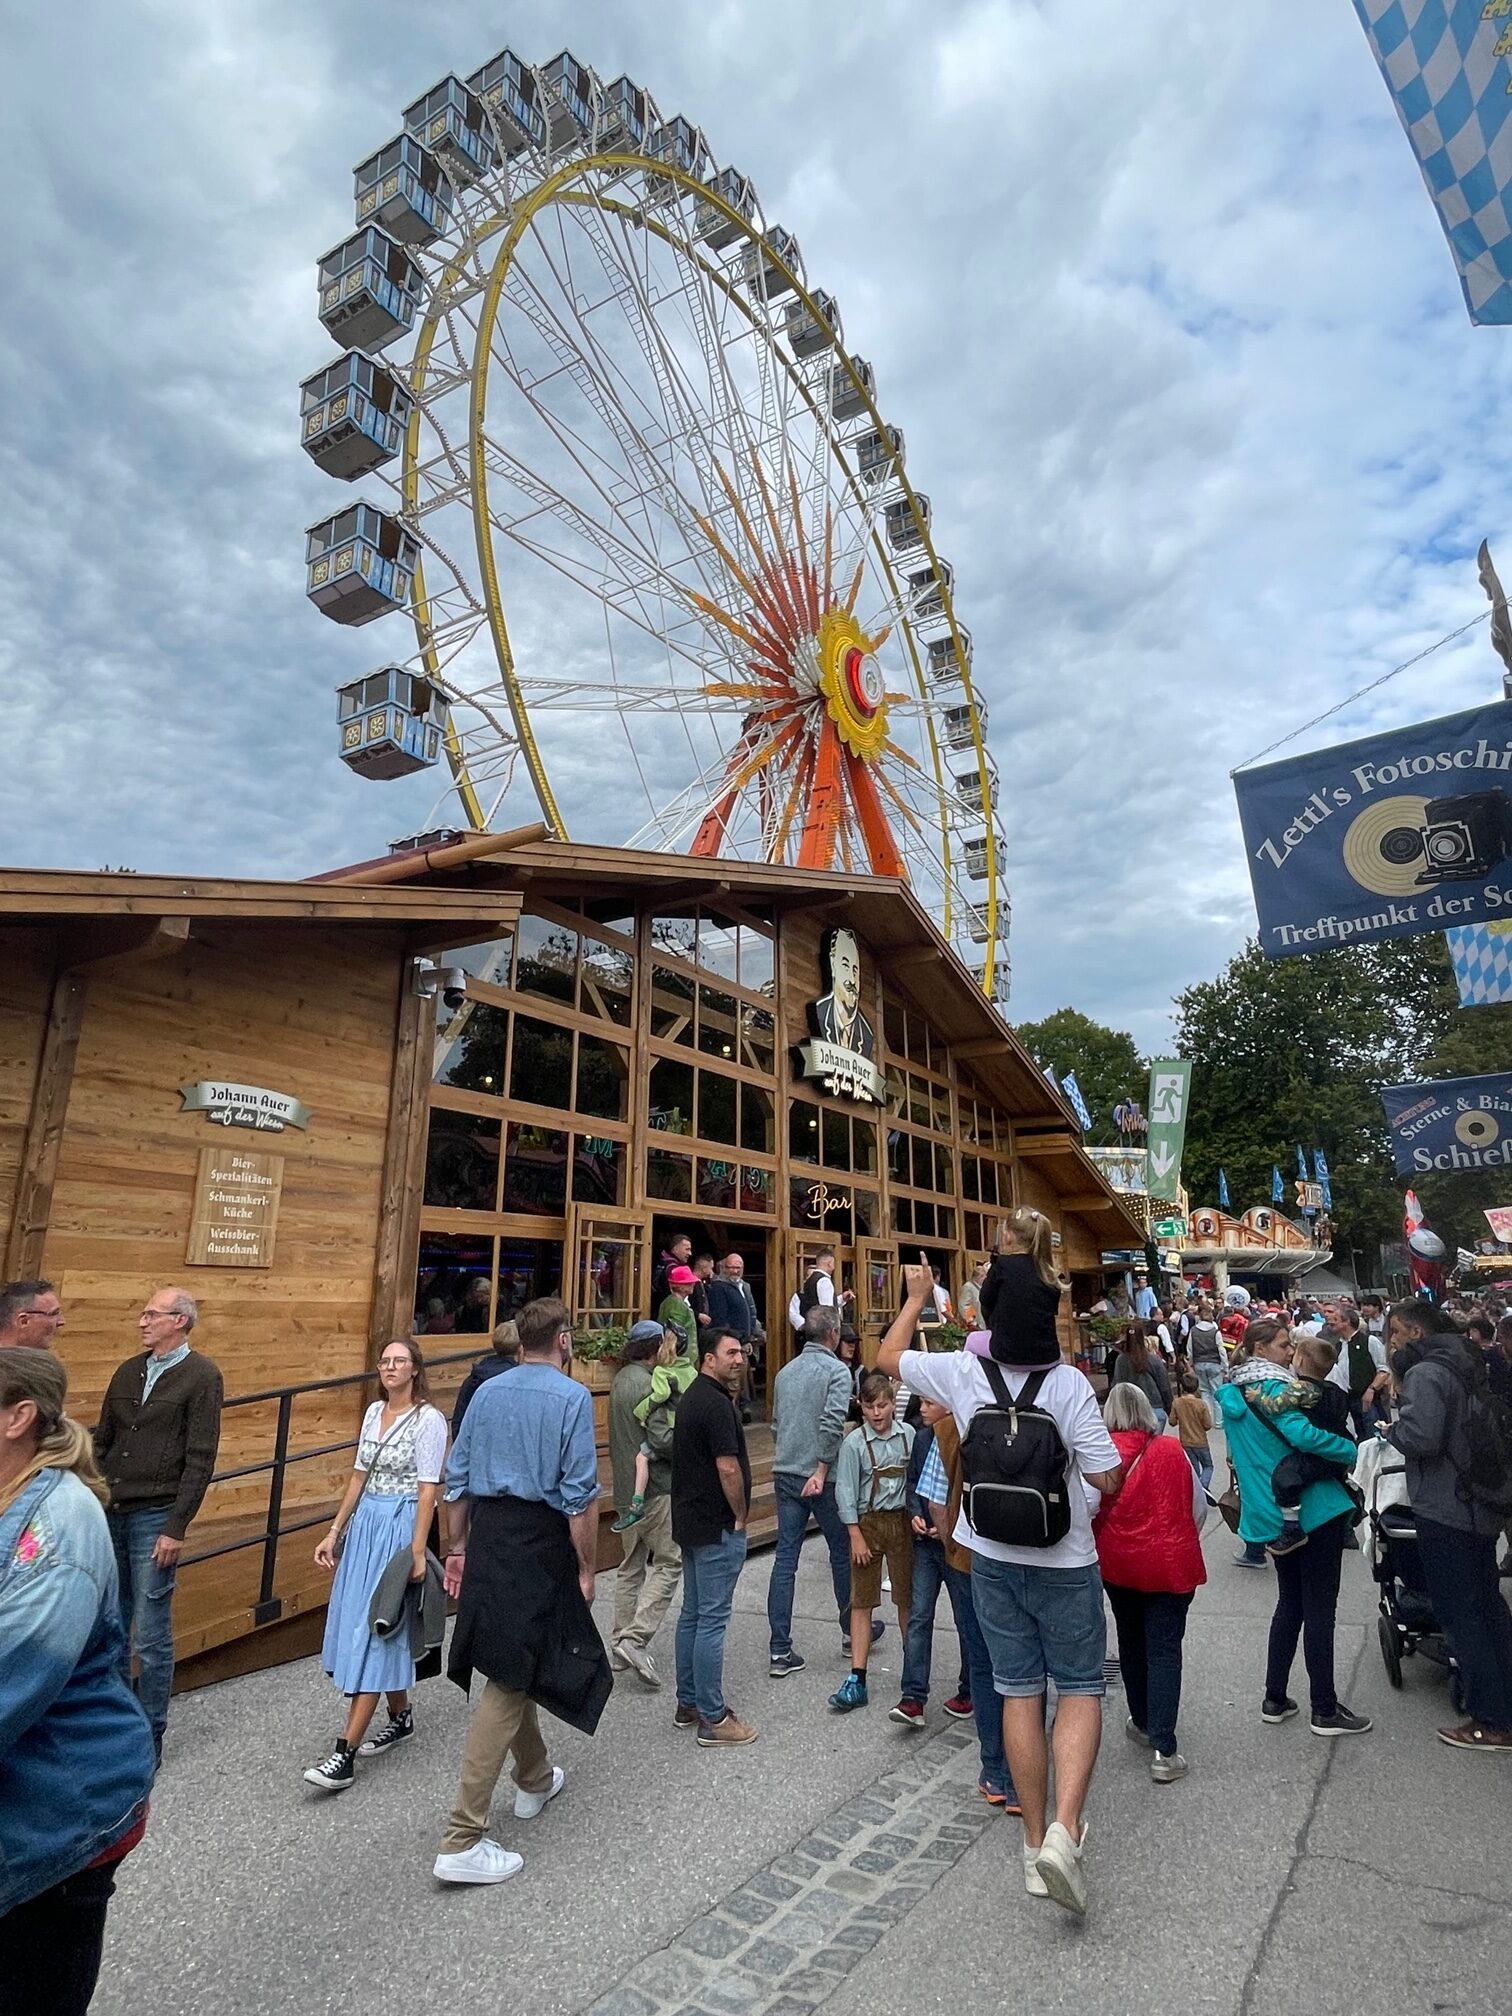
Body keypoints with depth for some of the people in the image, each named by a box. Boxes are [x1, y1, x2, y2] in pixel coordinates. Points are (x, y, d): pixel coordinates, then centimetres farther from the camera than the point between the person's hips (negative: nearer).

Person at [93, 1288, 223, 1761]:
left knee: (151, 1638, 3)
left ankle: (150, 1736, 18)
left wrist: (176, 1528, -14)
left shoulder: (201, 1377, -9)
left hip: (155, 1518, -5)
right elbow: (101, 1444, 16)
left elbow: (200, 1460, -12)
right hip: (109, 1514, 6)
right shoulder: (128, 1372, 10)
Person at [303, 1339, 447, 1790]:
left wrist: (417, 1550, -18)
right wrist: (335, 1532, 11)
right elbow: (359, 1476, 13)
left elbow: (428, 1489, -15)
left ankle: (345, 1756, 1)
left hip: (401, 1527, -8)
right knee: (357, 1624, 13)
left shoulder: (429, 1419, -14)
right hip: (365, 1523, 8)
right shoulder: (374, 1411, 8)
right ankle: (400, 1717, 31)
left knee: (375, 1629, -6)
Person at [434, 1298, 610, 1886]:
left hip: (487, 1539, 7)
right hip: (539, 1546, -7)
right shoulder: (572, 1397, -12)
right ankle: (462, 1841, 5)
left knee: (512, 1665, 23)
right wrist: (586, 1570, -5)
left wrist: (457, 1548, 18)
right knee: (509, 1680, 2)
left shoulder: (487, 1393, 5)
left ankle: (535, 1780, 44)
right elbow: (580, 1496, -14)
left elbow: (457, 1480, 9)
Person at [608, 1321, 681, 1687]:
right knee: (669, 1562, -3)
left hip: (627, 1488, 10)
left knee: (632, 1565, 16)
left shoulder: (622, 1378, 12)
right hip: (653, 1488, -10)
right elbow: (662, 1439, -23)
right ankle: (636, 1639, -8)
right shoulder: (646, 1383, -18)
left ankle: (621, 1643, 22)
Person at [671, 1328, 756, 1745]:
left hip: (690, 1521, 10)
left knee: (693, 1613, 17)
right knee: (712, 1619, -1)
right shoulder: (716, 1403, -21)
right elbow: (728, 1468, -22)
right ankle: (712, 1718, 8)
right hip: (718, 1527, -10)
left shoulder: (692, 1397, 10)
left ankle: (688, 1703, 28)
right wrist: (741, 1516, -10)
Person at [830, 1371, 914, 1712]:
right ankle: (856, 1680, 11)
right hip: (868, 1522, -2)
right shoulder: (854, 1443, -12)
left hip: (902, 1521, 2)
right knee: (862, 1601, 4)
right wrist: (856, 1536, -9)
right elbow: (846, 1491, -8)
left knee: (907, 1597, 13)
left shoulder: (908, 1435, -5)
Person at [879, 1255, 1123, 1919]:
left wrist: (916, 1298, 17)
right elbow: (1106, 1478, -17)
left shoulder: (962, 1372, -12)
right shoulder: (1068, 1383, -20)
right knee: (1080, 1688, 14)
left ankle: (1035, 1844, 25)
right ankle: (1063, 1831, -2)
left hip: (992, 1559, 3)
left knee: (1020, 1691, 15)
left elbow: (887, 1357, 5)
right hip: (1063, 1561, -2)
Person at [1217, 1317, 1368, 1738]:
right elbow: (1303, 1434, -30)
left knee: (1290, 1603, 19)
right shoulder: (1272, 1387, -18)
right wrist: (1355, 1450, -19)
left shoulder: (1233, 1394, 10)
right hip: (1312, 1509, -8)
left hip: (1271, 1515, 8)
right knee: (1319, 1608, 2)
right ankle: (1325, 1710, 12)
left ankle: (1275, 1700, 24)